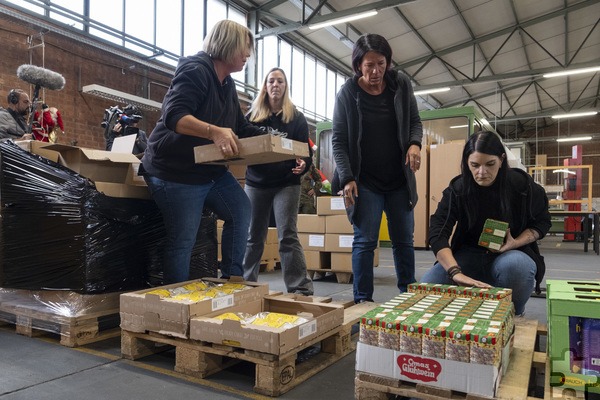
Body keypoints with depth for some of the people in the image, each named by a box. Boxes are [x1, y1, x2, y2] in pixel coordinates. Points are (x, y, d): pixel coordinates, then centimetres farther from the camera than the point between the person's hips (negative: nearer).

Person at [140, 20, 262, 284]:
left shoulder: (227, 84, 12)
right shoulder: (195, 70, -17)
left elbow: (240, 126, 16)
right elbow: (173, 116, -30)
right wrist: (213, 132, -43)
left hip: (211, 169, 10)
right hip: (175, 171, -10)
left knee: (241, 210, 7)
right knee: (182, 240, -4)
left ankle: (232, 279, 16)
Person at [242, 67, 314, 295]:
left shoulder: (296, 118, 3)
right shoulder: (252, 115, 8)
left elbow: (306, 151, 0)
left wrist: (303, 165, -21)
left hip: (286, 184, -2)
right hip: (255, 183, 3)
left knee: (287, 236, -8)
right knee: (253, 236, 10)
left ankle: (301, 289, -3)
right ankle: (246, 284, 25)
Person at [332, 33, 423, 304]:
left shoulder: (402, 84, 2)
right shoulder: (347, 93, -6)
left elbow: (415, 121, 12)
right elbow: (338, 141, -5)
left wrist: (415, 143, -10)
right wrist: (346, 178, -15)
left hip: (399, 180, 3)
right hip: (365, 181, -3)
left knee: (404, 240, 9)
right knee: (365, 241, -4)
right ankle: (362, 300, 6)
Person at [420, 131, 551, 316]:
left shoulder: (522, 185, -12)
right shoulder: (457, 189, -13)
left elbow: (541, 222, 5)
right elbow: (438, 233, -24)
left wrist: (515, 243, -16)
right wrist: (456, 273, -40)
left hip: (512, 254, 0)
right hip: (469, 255, 1)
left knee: (515, 266, -38)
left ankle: (512, 317, -6)